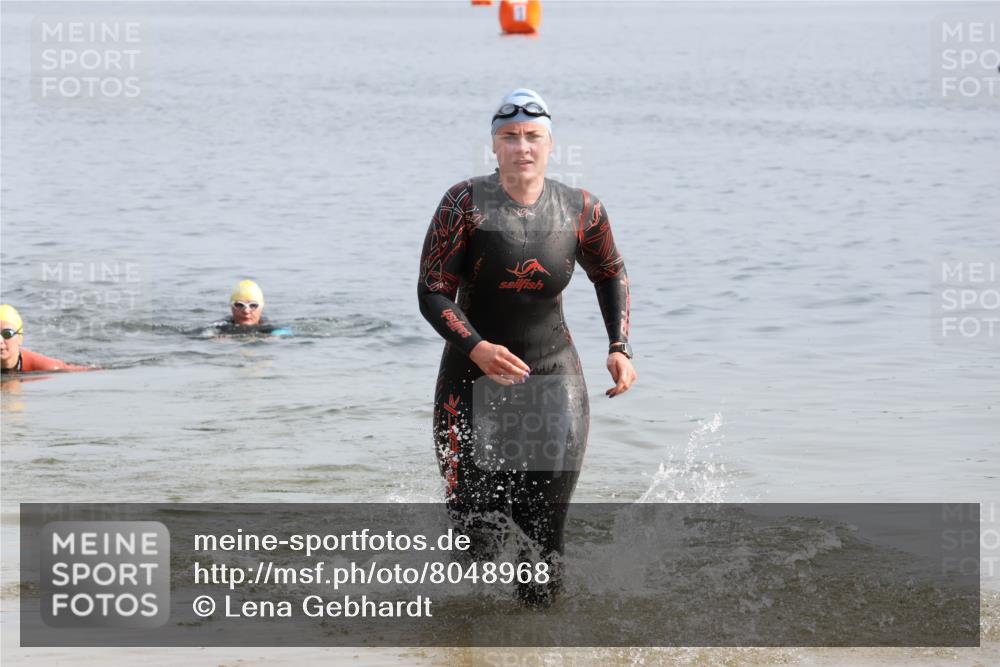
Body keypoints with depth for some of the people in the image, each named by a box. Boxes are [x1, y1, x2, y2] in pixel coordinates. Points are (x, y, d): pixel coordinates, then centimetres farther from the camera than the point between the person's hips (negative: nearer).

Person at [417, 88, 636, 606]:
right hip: (474, 377, -2)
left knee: (543, 530, -7)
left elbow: (611, 275, 17)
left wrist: (620, 347, 4)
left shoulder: (582, 210, -2)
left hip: (554, 377, 2)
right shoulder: (466, 204, -11)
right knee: (476, 523, -2)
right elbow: (432, 293, -11)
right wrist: (477, 348, -27)